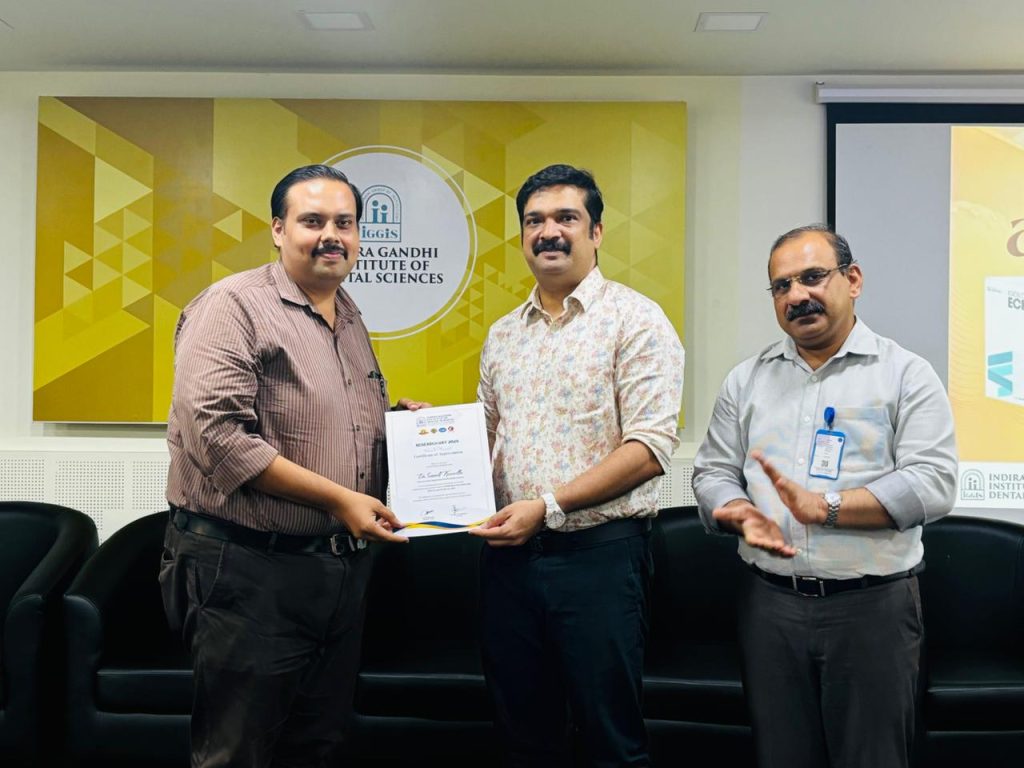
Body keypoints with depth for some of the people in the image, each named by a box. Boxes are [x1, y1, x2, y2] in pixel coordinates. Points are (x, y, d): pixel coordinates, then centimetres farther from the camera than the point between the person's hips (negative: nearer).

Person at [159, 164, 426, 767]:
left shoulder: (351, 320, 13)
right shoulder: (235, 306, -12)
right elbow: (216, 435, -23)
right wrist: (339, 498, -21)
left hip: (343, 570, 8)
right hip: (247, 570, -7)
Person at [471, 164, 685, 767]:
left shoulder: (635, 320, -7)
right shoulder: (502, 335, 13)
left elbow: (651, 449, -15)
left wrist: (548, 506, -19)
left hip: (599, 553, -6)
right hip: (510, 553, 6)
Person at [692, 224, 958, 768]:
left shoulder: (906, 374, -2)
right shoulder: (746, 380, 10)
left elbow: (933, 483, -12)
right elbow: (712, 473, 10)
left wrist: (824, 507, -21)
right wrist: (744, 515, -12)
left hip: (873, 604, -3)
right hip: (769, 603, 3)